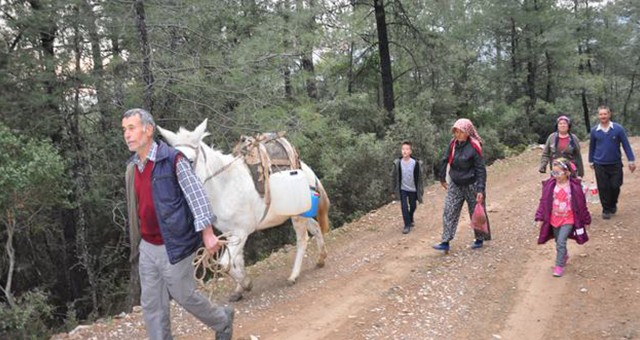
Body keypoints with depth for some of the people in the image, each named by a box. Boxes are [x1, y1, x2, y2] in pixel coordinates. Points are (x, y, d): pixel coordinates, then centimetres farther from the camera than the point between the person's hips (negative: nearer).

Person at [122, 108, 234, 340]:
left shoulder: (173, 159, -15)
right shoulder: (133, 166, 5)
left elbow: (196, 195, -15)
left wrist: (207, 233, -20)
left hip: (173, 246, -6)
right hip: (147, 247, 6)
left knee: (184, 296, 10)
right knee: (151, 305, 10)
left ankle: (222, 321, 36)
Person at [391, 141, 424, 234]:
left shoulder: (416, 163, -17)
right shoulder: (398, 163, -14)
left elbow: (420, 177, -6)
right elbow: (393, 176, -1)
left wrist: (421, 190, -1)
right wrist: (394, 189, 2)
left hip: (413, 189, 1)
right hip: (402, 189, -1)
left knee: (413, 206, 17)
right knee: (404, 207, -7)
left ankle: (411, 219, 44)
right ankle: (407, 225, 5)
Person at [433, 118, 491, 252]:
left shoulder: (474, 147, -17)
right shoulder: (453, 144, -2)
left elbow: (481, 169, -17)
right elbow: (446, 160, 11)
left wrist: (480, 190, -21)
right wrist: (442, 178, 18)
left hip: (471, 185, -5)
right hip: (455, 185, 5)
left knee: (476, 213, 10)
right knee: (449, 213, -1)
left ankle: (480, 239, 29)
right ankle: (445, 242, 0)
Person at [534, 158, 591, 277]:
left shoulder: (574, 186, -14)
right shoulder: (549, 185, -8)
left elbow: (581, 204, -5)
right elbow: (544, 202, -2)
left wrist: (586, 220, 1)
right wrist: (540, 218, -6)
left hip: (568, 220, -4)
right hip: (554, 219, 4)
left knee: (561, 242, -13)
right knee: (558, 242, 18)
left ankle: (559, 266, -1)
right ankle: (564, 255, 46)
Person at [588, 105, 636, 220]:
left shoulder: (618, 128, -7)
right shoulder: (594, 131, -2)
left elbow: (626, 145, -3)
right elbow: (592, 147, 11)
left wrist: (631, 160, -5)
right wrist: (591, 161, 17)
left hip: (615, 164, -1)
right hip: (600, 165, 1)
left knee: (615, 186, 3)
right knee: (603, 188, 3)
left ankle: (613, 204, 30)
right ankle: (606, 210, 16)